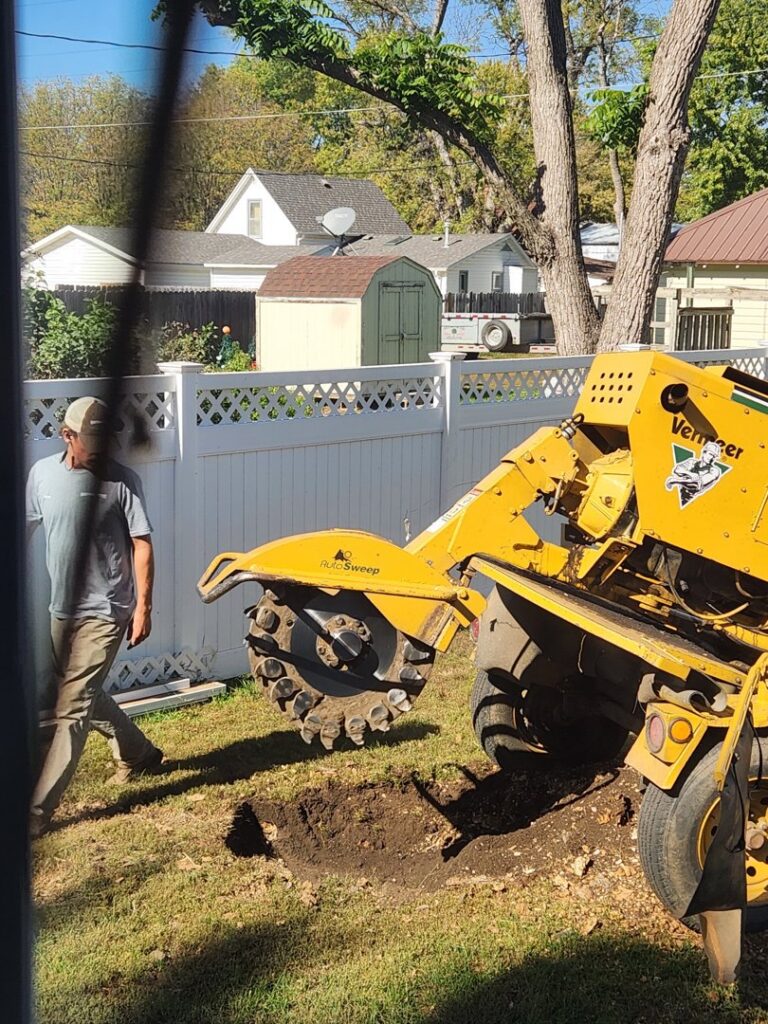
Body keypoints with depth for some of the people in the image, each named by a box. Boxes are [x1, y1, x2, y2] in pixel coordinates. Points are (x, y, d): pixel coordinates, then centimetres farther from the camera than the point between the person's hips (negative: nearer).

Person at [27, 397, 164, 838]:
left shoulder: (121, 480, -11)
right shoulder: (43, 473, 1)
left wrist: (143, 606, -15)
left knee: (71, 709, -7)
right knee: (84, 695, 21)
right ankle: (139, 753, 44)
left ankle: (38, 810, -4)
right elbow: (25, 528, 12)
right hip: (63, 608, 6)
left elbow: (142, 544, -10)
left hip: (105, 612, -6)